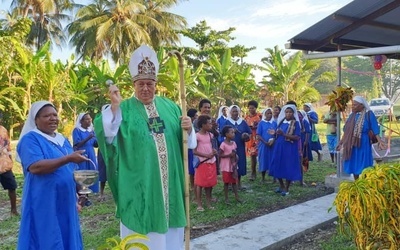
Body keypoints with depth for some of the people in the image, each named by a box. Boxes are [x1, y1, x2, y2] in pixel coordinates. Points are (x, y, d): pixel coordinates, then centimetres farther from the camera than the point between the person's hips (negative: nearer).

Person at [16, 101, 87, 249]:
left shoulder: (62, 140, 13)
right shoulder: (30, 139, -8)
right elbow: (35, 167, -23)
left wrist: (75, 199, 16)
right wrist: (68, 158, -28)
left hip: (65, 202, 7)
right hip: (43, 204, -7)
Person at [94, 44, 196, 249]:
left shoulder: (169, 106, 9)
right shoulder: (124, 109, -2)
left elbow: (187, 141, 10)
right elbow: (106, 135, -18)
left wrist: (188, 129, -11)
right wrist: (114, 106, -28)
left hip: (169, 183, 4)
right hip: (138, 184, -3)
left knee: (170, 233, 16)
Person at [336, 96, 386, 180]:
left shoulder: (369, 114, -6)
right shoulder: (352, 115, 9)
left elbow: (375, 129, -10)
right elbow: (346, 131, 14)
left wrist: (379, 141, -22)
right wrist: (341, 142, 16)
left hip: (363, 144, -5)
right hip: (351, 145, 6)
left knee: (363, 166, -2)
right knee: (353, 165, 11)